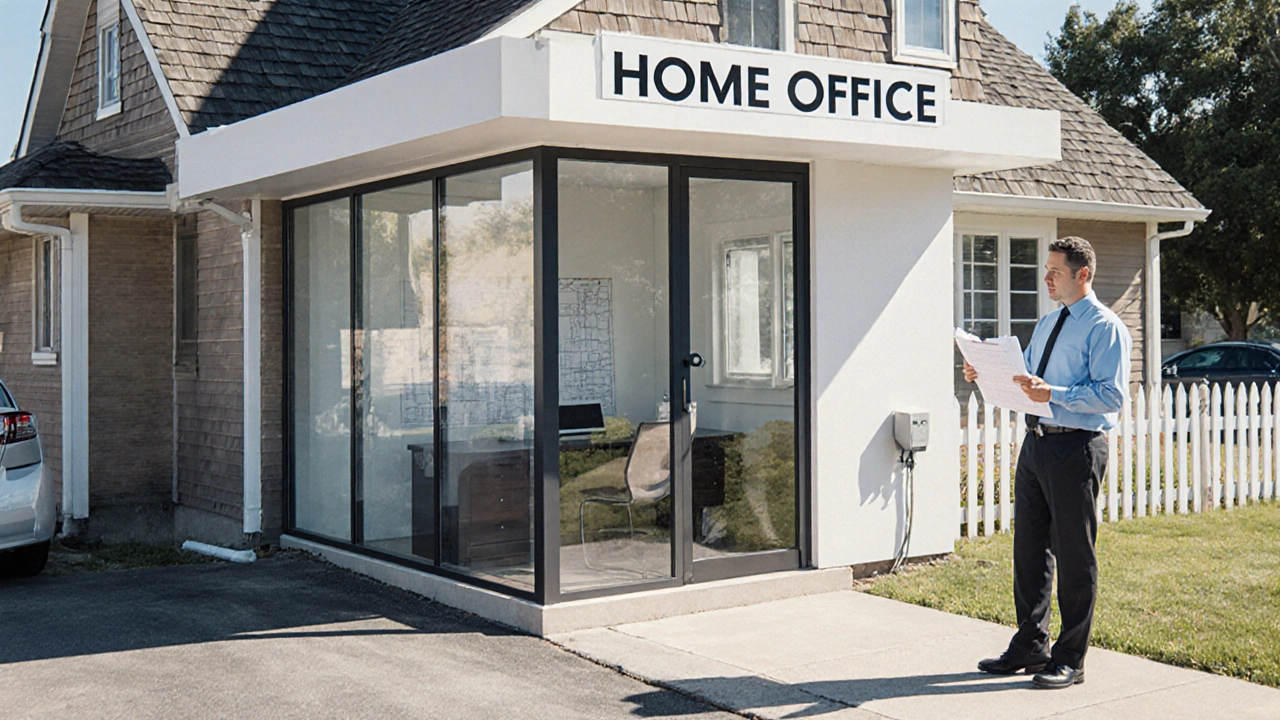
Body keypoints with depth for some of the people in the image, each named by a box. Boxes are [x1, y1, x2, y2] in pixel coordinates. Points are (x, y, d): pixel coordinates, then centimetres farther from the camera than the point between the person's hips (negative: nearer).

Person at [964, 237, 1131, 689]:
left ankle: (1070, 660, 10)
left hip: (1076, 448, -8)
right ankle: (1030, 647, 26)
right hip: (1037, 443, 8)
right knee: (1029, 547, 13)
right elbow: (1023, 378, 23)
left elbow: (1112, 395, -18)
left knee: (1074, 555, 0)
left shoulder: (1105, 328, -9)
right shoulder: (1047, 324, 17)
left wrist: (1054, 394, -28)